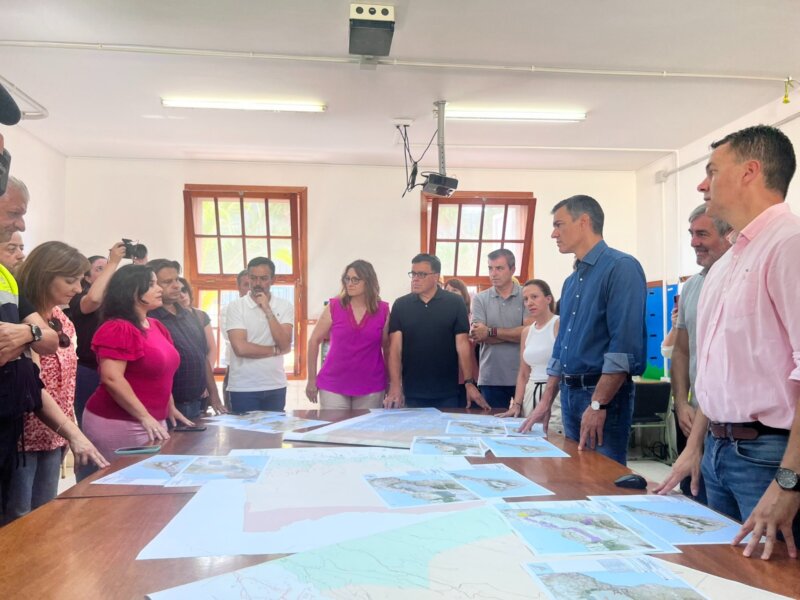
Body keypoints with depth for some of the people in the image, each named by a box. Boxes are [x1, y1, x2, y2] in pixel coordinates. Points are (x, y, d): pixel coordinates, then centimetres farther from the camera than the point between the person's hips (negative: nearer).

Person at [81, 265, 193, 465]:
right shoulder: (117, 329, -15)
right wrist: (145, 417, -23)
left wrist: (170, 408, 18)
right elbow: (111, 378, -23)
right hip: (119, 424, -8)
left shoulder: (157, 326, 11)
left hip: (152, 422, 8)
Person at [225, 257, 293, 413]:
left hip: (276, 386, 3)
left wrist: (267, 310, -13)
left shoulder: (285, 307, 2)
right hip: (243, 388, -3)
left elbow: (285, 345, -11)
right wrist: (275, 350, -7)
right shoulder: (235, 306, -6)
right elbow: (241, 348, -16)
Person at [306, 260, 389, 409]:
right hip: (333, 385, -1)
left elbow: (387, 347, 7)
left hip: (371, 387, 1)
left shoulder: (383, 310, -2)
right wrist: (312, 379, 1)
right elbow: (314, 341, 1)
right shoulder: (334, 306, -5)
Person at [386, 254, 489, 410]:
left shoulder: (455, 303, -2)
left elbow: (462, 345, -3)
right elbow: (395, 347, -3)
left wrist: (469, 383, -11)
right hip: (412, 393, 1)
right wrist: (395, 386, -13)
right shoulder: (400, 305, 1)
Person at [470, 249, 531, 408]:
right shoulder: (480, 299, 6)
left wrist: (491, 332, -11)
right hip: (491, 378, 2)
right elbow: (477, 336, -7)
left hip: (523, 376, -1)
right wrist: (515, 334, -11)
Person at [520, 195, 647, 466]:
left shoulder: (621, 267, -11)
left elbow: (624, 344, -21)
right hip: (569, 393, 8)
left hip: (604, 393, -8)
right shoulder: (571, 280, 16)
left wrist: (598, 404, -23)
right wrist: (546, 401, 15)